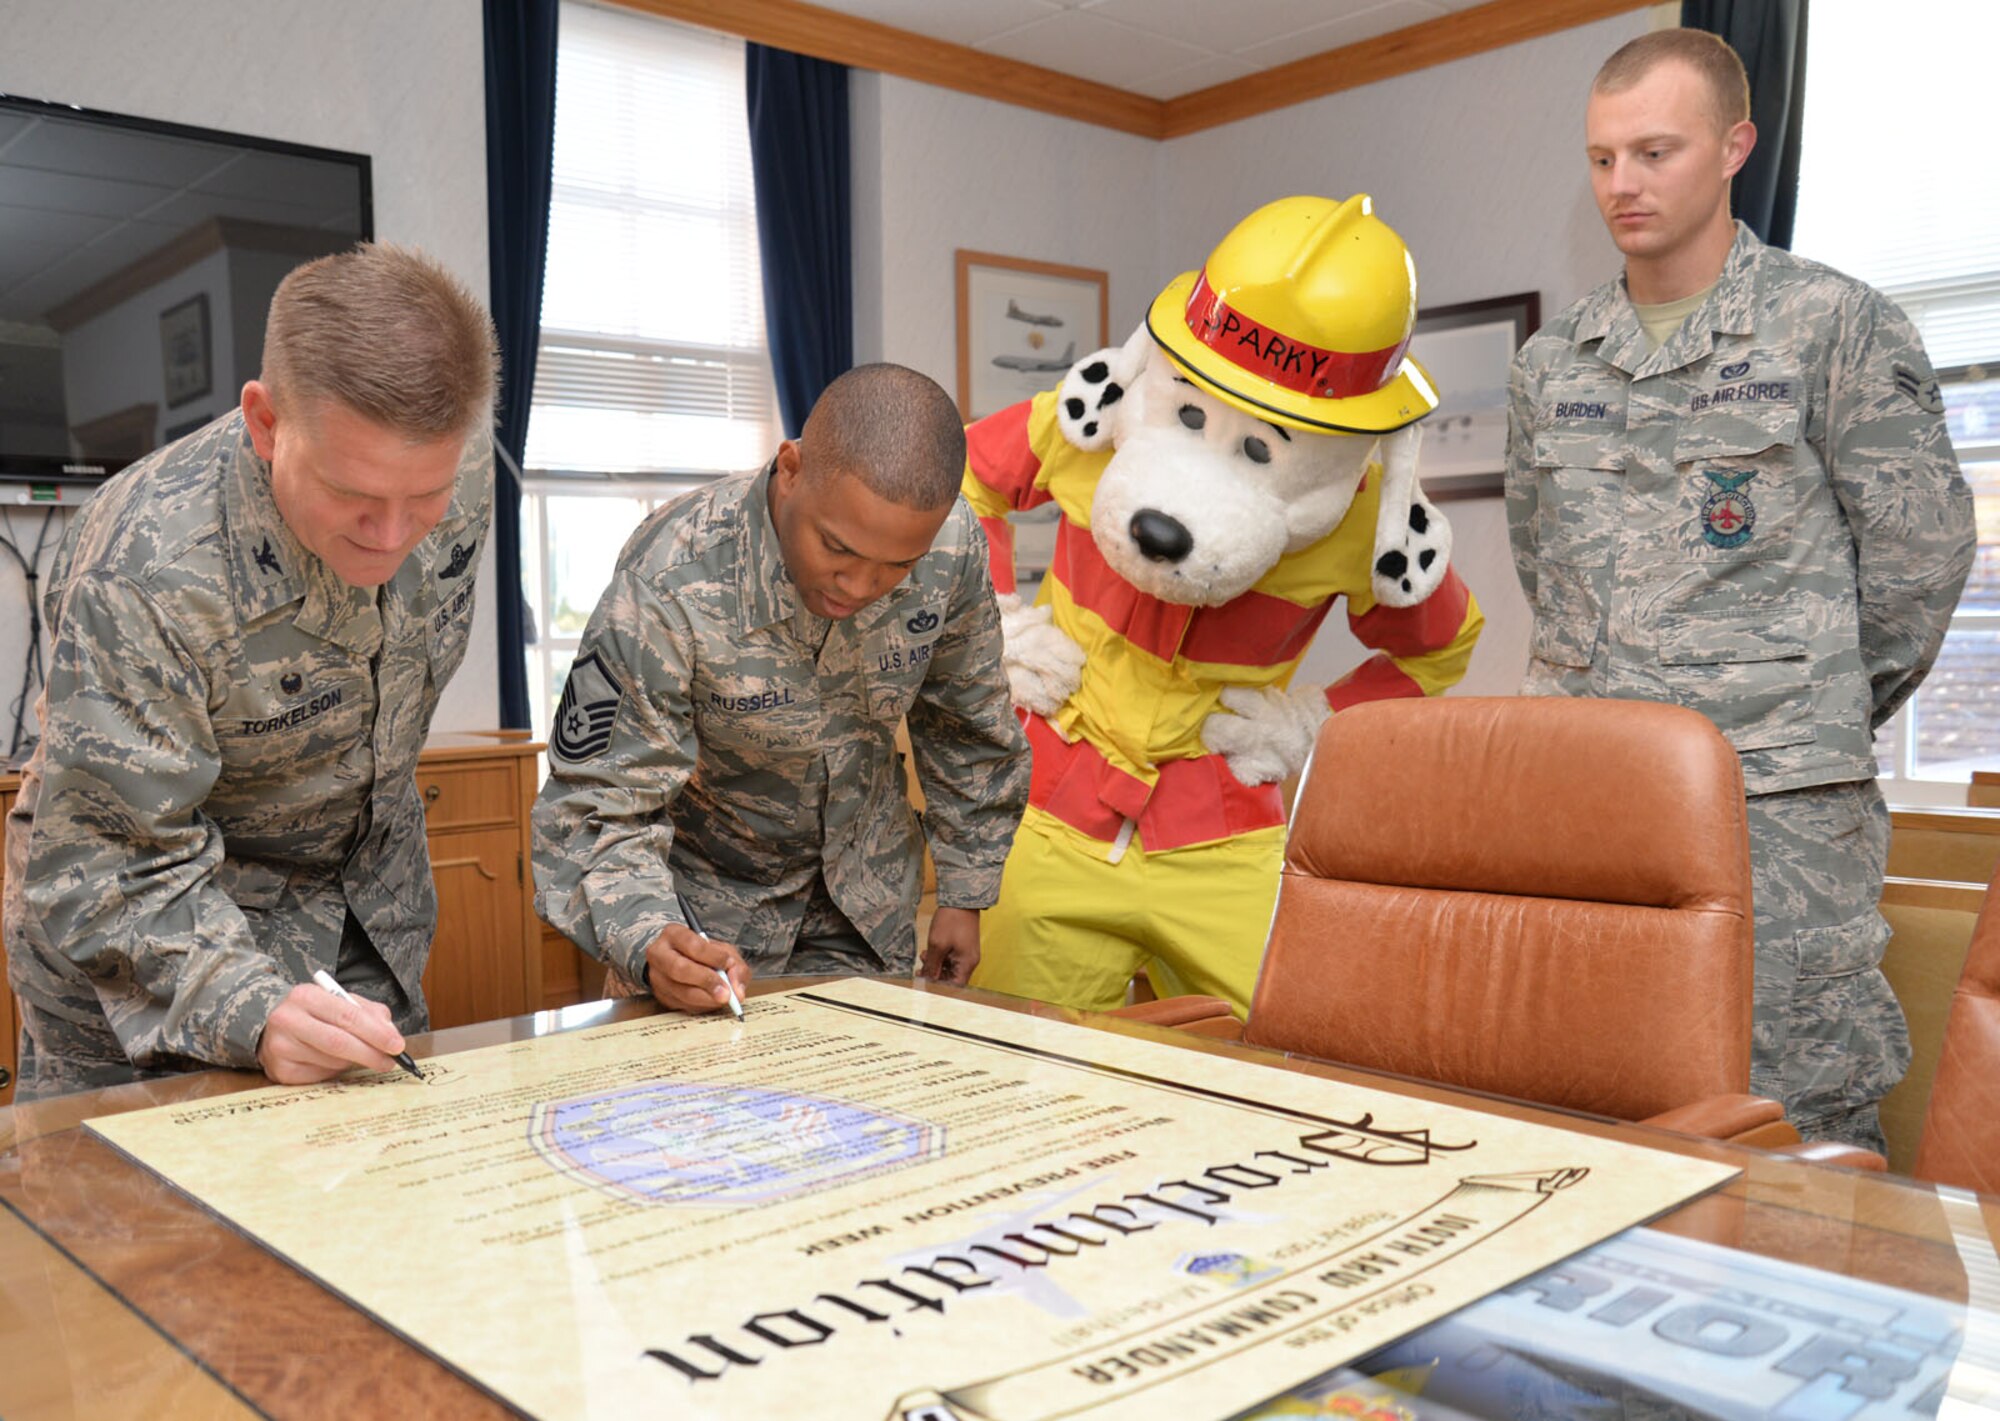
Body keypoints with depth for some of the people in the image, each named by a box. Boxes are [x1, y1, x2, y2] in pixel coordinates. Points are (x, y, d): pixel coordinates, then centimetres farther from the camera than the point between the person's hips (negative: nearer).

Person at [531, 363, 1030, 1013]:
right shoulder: (665, 590, -33)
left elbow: (968, 726, -3)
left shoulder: (951, 548, -21)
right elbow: (598, 809, -27)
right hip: (709, 903, -3)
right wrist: (648, 945, -46)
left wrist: (965, 894, 4)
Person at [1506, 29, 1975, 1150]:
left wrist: (1827, 711, 8)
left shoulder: (1835, 324, -1)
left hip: (1778, 801, -4)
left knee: (1802, 1117, -1)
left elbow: (1922, 547, 1)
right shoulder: (1551, 364, 13)